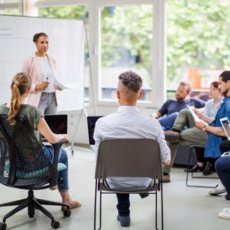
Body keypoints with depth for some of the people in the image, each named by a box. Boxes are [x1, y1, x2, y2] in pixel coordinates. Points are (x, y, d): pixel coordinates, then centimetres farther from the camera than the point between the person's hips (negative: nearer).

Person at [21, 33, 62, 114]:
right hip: (38, 99, -5)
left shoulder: (52, 61, 14)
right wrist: (37, 86, -17)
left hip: (52, 98, 5)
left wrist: (58, 86, 3)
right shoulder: (29, 61, -2)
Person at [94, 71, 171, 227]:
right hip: (143, 182, 0)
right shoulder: (152, 124, -23)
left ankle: (124, 213, 43)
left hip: (114, 183, 0)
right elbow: (166, 160, -10)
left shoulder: (102, 123, -23)